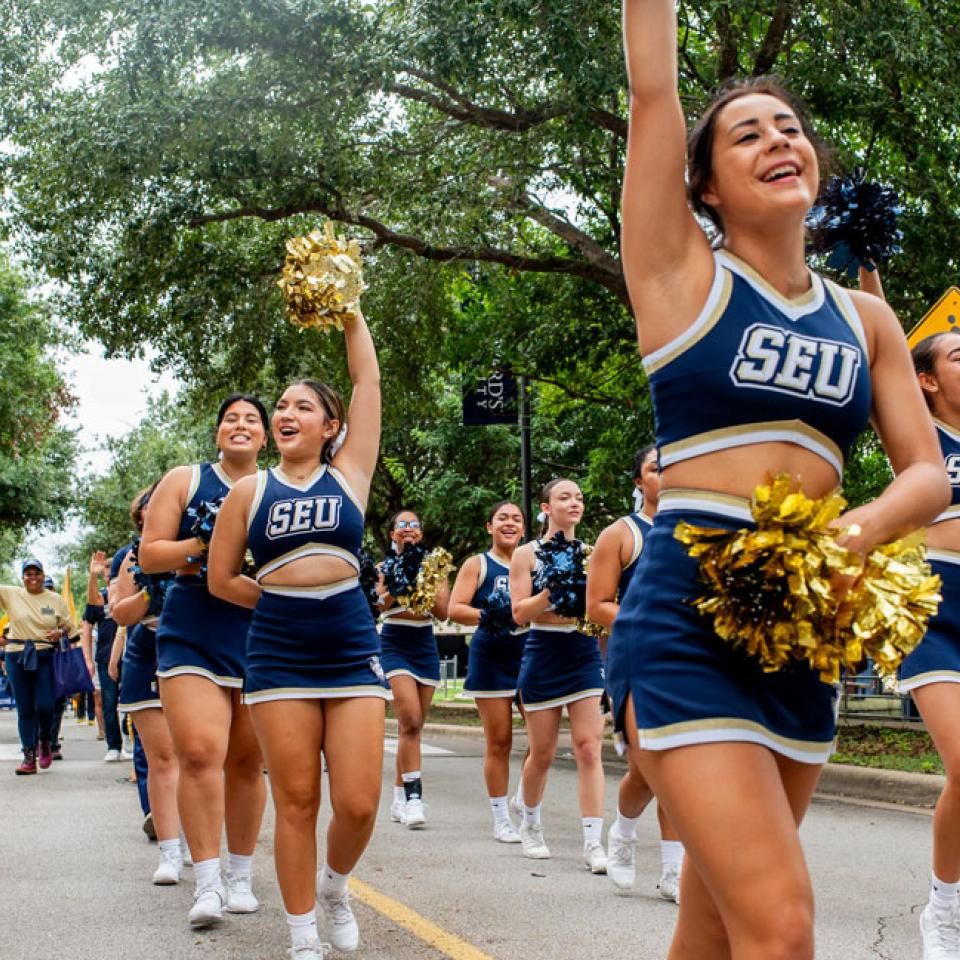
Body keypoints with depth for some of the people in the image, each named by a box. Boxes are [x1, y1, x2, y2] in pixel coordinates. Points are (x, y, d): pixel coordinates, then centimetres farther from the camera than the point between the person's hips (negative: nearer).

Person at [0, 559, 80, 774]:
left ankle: (45, 742, 21)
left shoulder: (56, 600, 6)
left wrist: (60, 633, -9)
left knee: (44, 706, -8)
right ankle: (29, 756, 9)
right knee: (25, 708, 3)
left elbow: (69, 627, 11)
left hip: (45, 657, -1)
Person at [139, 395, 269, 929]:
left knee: (247, 760, 7)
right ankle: (207, 884, -10)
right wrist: (211, 543, -14)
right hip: (193, 637, -2)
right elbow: (150, 555, 0)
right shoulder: (184, 481, 6)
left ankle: (242, 878, 18)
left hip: (263, 640, 2)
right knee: (199, 752, -15)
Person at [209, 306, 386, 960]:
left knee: (358, 804, -5)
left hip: (352, 650, 0)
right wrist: (285, 602, 12)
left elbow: (369, 379, 4)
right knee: (297, 802, 1)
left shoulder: (350, 473, 7)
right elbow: (221, 578, 13)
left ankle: (334, 884, 27)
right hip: (279, 655, 0)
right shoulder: (251, 490, 7)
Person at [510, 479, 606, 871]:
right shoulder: (527, 554, 0)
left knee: (589, 748, -9)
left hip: (585, 654, 1)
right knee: (542, 753, 8)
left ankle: (594, 843, -11)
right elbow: (520, 612, -9)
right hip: (543, 655, -1)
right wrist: (554, 587, -20)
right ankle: (530, 825, 33)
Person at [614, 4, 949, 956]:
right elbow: (652, 92, -5)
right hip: (686, 621, -5)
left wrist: (861, 526, -11)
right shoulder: (682, 273, 0)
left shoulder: (864, 318, 13)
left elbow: (928, 472, 10)